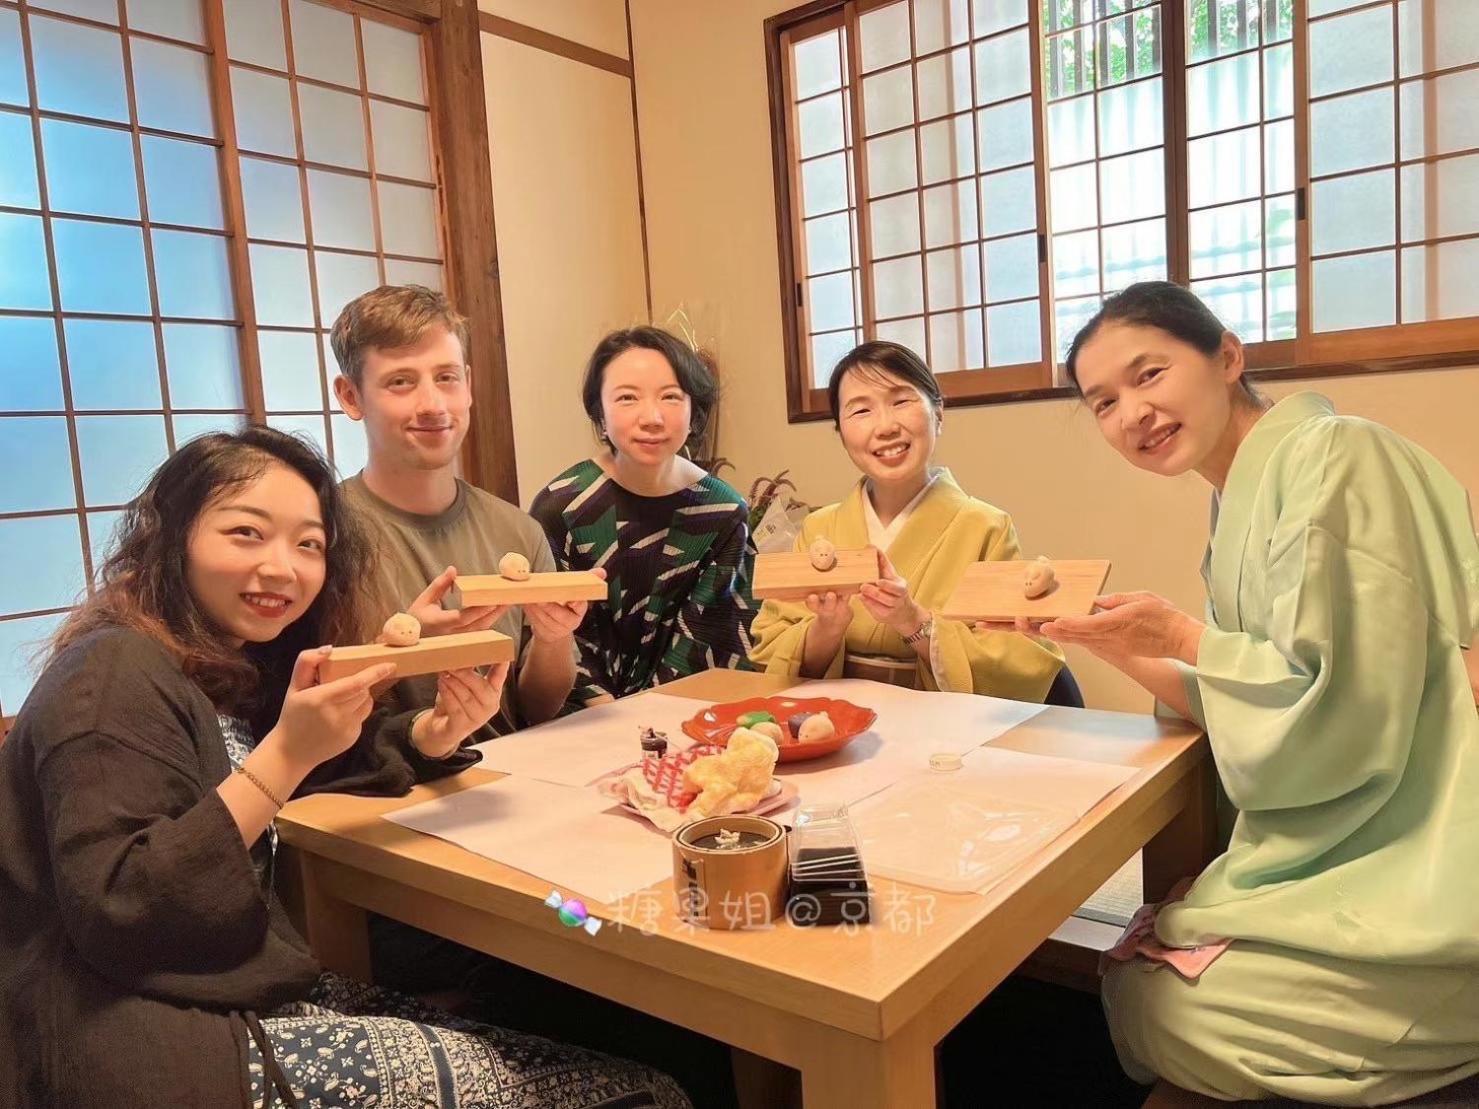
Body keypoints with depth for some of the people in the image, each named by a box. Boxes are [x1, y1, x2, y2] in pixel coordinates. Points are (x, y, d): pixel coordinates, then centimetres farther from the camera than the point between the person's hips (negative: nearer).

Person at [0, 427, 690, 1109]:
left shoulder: (236, 667, 11)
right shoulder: (116, 677, -14)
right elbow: (110, 917, -21)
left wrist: (434, 734, -2)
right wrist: (287, 754, -26)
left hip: (255, 999, 8)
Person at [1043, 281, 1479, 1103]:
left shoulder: (1332, 459, -17)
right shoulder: (1250, 501, 10)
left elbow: (1348, 708, -23)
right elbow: (1256, 710, 9)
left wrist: (1184, 639, -13)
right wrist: (1118, 645, -1)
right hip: (1362, 850, 8)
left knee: (1151, 1006, -5)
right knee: (1131, 967, 7)